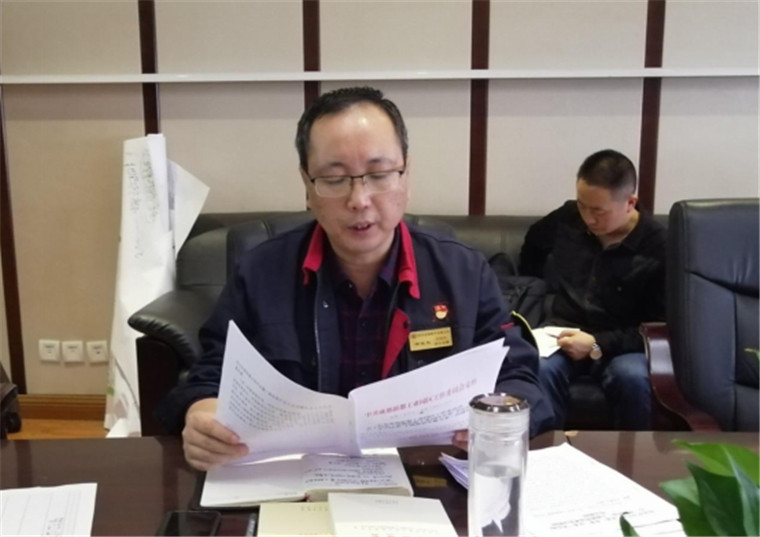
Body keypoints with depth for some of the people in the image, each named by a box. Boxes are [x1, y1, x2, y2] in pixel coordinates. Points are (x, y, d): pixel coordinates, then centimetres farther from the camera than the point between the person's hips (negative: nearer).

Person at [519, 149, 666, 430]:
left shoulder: (657, 247, -11)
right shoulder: (567, 219, 1)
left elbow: (658, 326, -9)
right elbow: (532, 244, 26)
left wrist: (599, 344, -21)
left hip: (620, 344, -2)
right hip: (562, 335, 2)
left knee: (633, 379, -36)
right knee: (539, 370, -33)